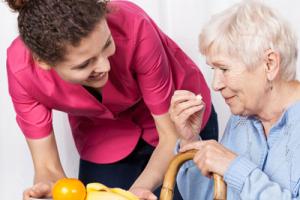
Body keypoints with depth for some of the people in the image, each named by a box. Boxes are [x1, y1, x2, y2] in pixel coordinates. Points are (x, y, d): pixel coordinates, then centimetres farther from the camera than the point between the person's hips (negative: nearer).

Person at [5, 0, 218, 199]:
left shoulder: (132, 27, -36)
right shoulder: (21, 68, -30)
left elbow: (171, 135, -26)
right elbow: (47, 167, -21)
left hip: (175, 117, -1)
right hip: (103, 138, 1)